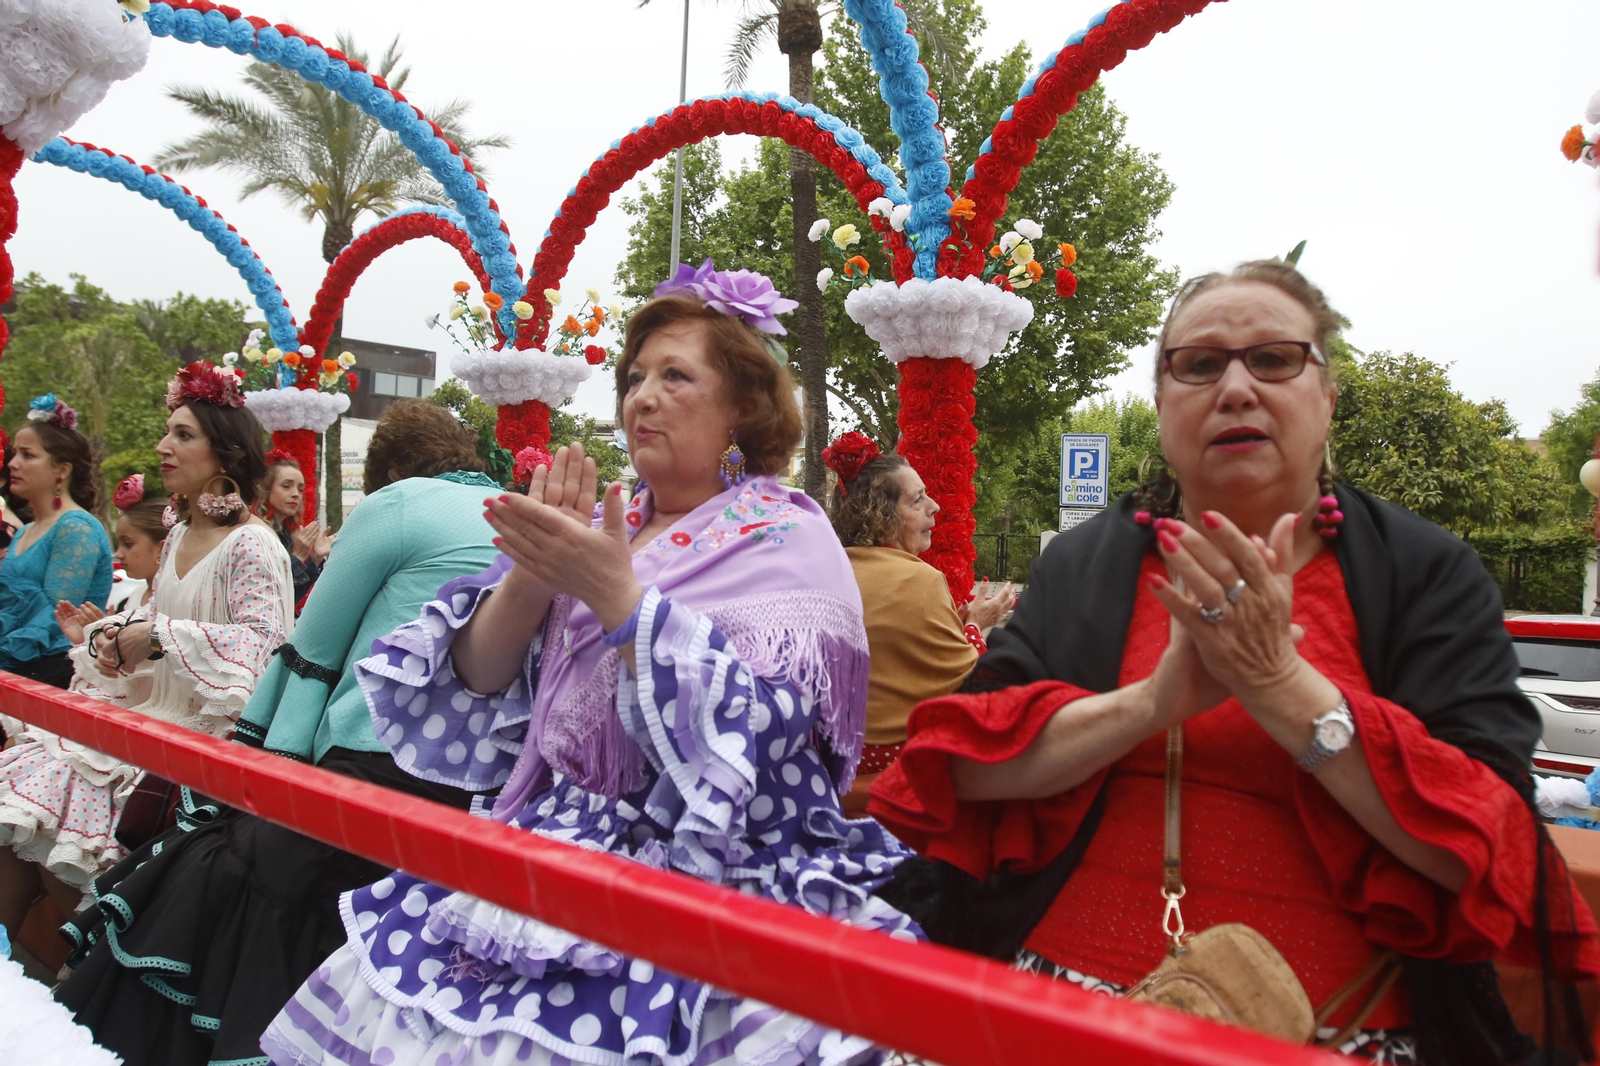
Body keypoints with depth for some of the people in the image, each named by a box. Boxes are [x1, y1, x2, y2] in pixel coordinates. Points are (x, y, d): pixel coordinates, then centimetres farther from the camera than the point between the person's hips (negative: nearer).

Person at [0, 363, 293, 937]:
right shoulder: (178, 536, 14)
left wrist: (158, 637, -22)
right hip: (148, 709, 8)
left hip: (201, 729, -8)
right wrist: (117, 634, -2)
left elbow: (262, 641, -23)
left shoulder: (251, 545, -13)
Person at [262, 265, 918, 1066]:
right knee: (372, 997, -6)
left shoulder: (788, 540, -3)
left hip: (708, 874, -5)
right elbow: (478, 689, 6)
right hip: (550, 849, 5)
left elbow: (748, 733, -18)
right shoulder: (606, 529, 12)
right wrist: (532, 575, -9)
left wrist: (616, 593, -21)